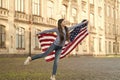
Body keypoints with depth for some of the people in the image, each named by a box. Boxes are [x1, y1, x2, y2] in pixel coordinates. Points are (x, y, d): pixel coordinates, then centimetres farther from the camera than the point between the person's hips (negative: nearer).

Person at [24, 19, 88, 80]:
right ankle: (30, 58, 16)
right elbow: (47, 31, 1)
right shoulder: (57, 29, -6)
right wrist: (39, 33, 7)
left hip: (60, 48, 4)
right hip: (55, 45, -4)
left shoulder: (67, 29, 4)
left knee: (56, 62, 1)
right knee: (44, 55, -3)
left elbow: (75, 26, 12)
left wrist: (83, 23, 17)